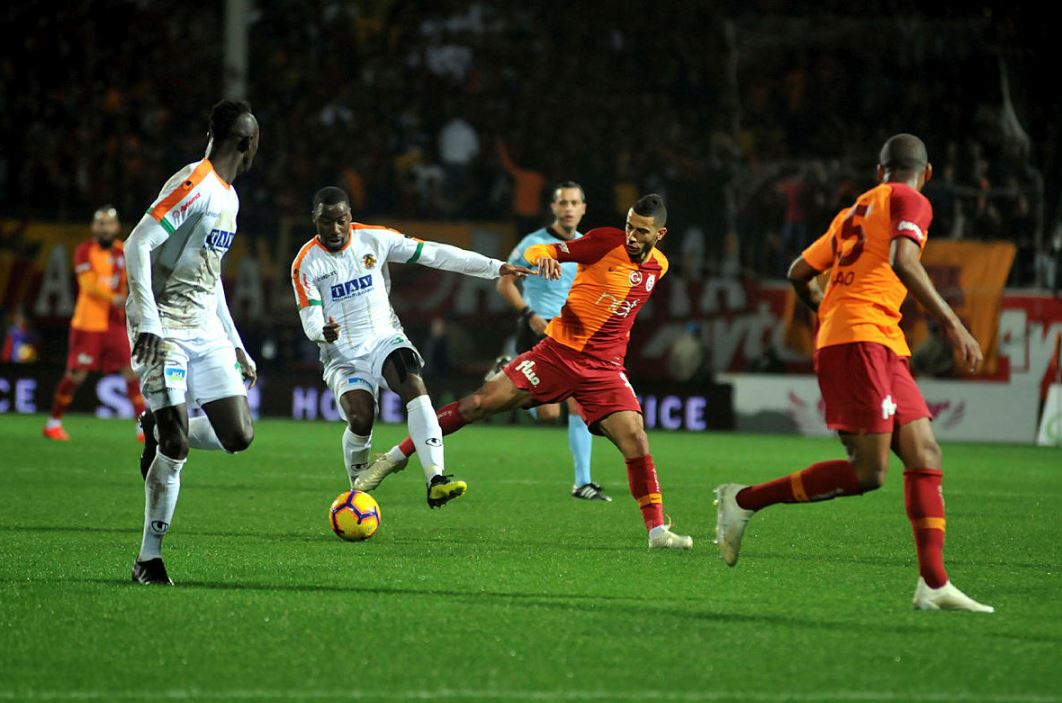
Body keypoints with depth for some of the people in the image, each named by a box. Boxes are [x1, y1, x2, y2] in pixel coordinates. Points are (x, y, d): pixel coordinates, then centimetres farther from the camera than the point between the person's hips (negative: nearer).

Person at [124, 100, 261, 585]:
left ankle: (160, 429, 19)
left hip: (207, 331, 8)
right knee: (175, 446, -12)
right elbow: (136, 247, -18)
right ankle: (149, 558, -2)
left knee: (239, 436, -5)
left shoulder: (228, 196, 16)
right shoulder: (194, 185, -12)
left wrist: (235, 344, 22)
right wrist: (147, 323, -23)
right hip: (166, 330, -8)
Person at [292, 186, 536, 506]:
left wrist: (495, 267, 0)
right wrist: (325, 332, -34)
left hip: (384, 338, 1)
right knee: (360, 419, -25)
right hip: (342, 355, -1)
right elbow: (310, 322, -8)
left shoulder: (374, 239, -1)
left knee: (414, 385, -30)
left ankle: (435, 480, -41)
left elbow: (434, 254, 1)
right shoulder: (306, 264, -5)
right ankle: (358, 489, 4)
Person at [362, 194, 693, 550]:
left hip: (604, 368, 2)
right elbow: (535, 252, -10)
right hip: (557, 351, -2)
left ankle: (657, 531, -7)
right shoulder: (607, 241, -7)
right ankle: (397, 455, 6)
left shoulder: (659, 267, 6)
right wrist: (543, 257, -30)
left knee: (634, 438, -15)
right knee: (480, 403, -8)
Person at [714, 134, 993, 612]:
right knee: (868, 473, -13)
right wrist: (951, 322, -17)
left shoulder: (854, 210, 24)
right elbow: (902, 262, -18)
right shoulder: (910, 201, 1)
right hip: (863, 339, -9)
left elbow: (799, 274, 26)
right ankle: (744, 501, -5)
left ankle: (933, 585, -5)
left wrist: (830, 314, 43)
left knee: (925, 456, 2)